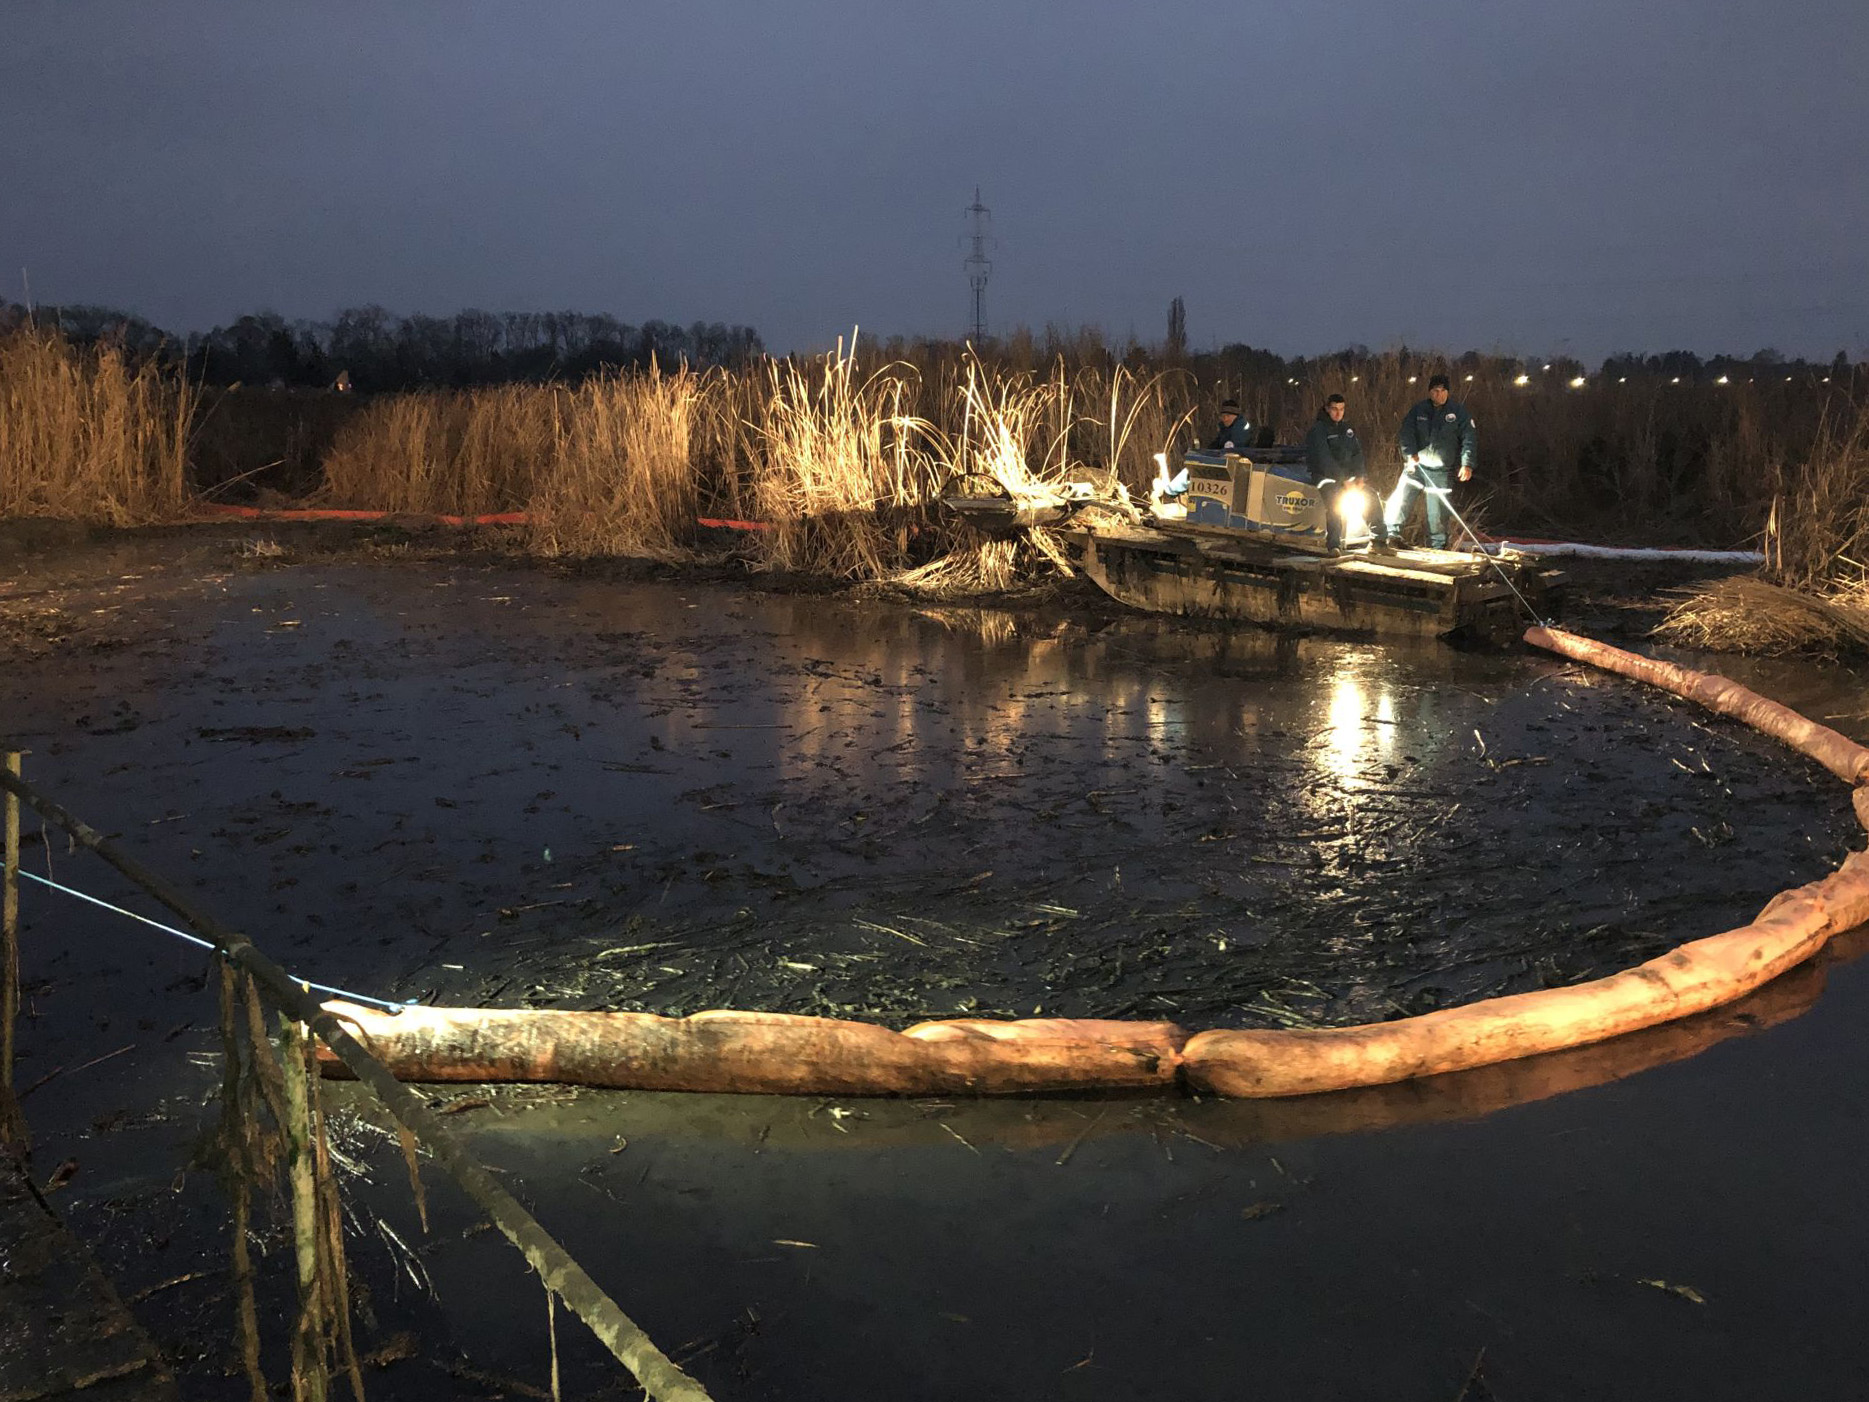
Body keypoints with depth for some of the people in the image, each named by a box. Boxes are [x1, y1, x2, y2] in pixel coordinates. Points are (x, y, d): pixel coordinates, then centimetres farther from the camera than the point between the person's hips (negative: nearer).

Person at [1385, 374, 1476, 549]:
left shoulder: (1458, 411, 1)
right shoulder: (1418, 410, 6)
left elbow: (1468, 439, -2)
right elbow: (1406, 433, 0)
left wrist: (1467, 464, -13)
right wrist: (1410, 454, -17)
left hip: (1442, 471, -1)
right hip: (1416, 466, 2)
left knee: (1438, 511, 1)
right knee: (1399, 500, -12)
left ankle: (1437, 547, 11)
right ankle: (1391, 535, -6)